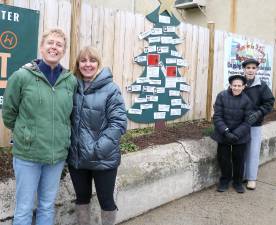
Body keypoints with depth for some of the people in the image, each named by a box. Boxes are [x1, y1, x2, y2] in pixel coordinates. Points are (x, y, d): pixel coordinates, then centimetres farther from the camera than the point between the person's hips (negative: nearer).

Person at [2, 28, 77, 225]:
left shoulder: (71, 81, -1)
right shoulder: (21, 76, -9)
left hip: (58, 153, 3)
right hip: (27, 153, -2)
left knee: (48, 206, 17)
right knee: (24, 209, 10)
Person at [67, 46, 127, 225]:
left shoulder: (111, 89, -10)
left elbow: (119, 122, -15)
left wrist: (97, 149, -21)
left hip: (103, 159, -4)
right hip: (76, 157, 4)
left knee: (106, 200, 11)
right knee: (82, 197, 20)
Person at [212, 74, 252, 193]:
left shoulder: (246, 100, -9)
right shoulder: (222, 96, -11)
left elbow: (247, 121, -8)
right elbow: (217, 116, -11)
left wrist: (236, 134, -20)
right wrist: (226, 132, -21)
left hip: (240, 136, 0)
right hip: (223, 134, 0)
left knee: (238, 159, 11)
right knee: (223, 158, 8)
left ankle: (238, 182, 32)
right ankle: (225, 180, 31)